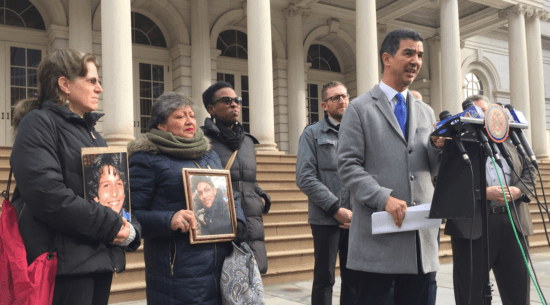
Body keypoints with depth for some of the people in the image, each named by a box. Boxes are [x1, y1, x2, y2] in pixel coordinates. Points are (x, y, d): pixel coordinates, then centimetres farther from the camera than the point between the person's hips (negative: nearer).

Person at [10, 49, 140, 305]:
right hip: (64, 262, -8)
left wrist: (130, 230, 0)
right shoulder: (38, 124, -6)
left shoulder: (91, 132, 20)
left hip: (100, 256, 8)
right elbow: (47, 193, -21)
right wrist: (110, 226, -17)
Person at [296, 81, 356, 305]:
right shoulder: (313, 133, 3)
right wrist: (337, 209, -12)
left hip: (357, 219, 3)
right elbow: (305, 178, -7)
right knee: (324, 278, 4)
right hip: (326, 219, -3)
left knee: (354, 278, 9)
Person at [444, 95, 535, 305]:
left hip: (514, 223, 5)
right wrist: (483, 193, -18)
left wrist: (517, 190, -6)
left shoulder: (510, 139, 17)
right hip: (473, 226, -4)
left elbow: (529, 170, 15)